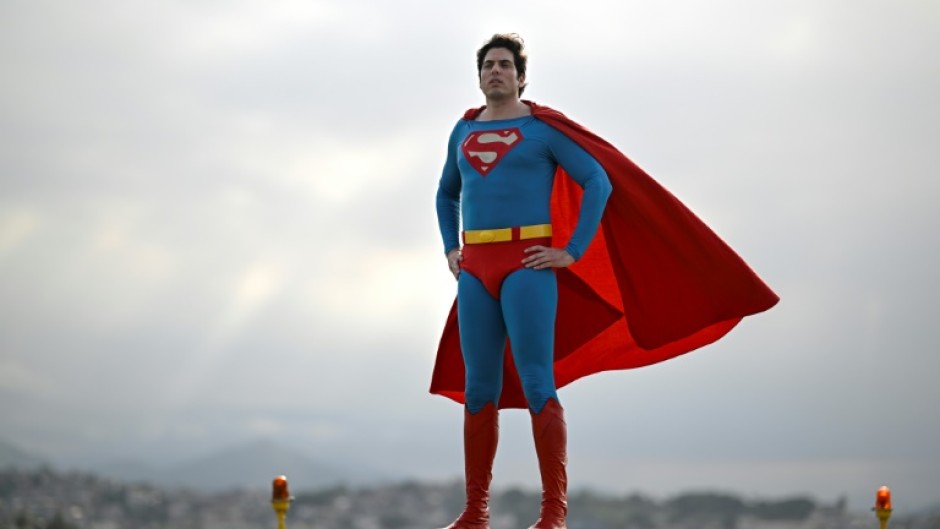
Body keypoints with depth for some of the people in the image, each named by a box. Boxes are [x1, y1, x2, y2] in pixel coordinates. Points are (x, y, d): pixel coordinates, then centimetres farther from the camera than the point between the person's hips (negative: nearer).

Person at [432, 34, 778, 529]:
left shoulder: (543, 127, 0)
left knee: (536, 385, -10)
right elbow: (446, 194, 32)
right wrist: (450, 249, 18)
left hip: (527, 266, -5)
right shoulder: (464, 131, 16)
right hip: (476, 270, 6)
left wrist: (572, 252, -9)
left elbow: (598, 182, -3)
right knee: (479, 389, 5)